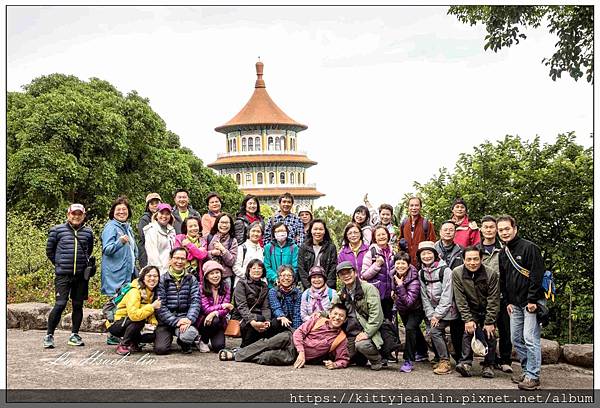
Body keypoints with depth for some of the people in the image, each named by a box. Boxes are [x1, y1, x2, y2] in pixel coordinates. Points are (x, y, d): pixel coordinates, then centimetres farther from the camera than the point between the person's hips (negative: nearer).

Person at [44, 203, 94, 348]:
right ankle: (49, 335, 5)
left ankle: (74, 335, 20)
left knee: (78, 305, 8)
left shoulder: (88, 232, 7)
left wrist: (83, 263, 13)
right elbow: (49, 251, 9)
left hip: (81, 275, 3)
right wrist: (60, 264, 10)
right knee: (60, 304, -9)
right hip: (63, 275, -3)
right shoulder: (57, 230, 0)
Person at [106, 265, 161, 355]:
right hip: (115, 325, -7)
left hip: (132, 324, 7)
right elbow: (134, 315, -37)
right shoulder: (135, 291, -23)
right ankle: (123, 345, -14)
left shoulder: (153, 293, 1)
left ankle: (132, 343, 10)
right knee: (140, 319, -33)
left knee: (153, 335, -17)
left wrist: (154, 323, -16)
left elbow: (151, 314, 5)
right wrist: (152, 306, -29)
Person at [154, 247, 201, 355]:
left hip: (184, 319, 1)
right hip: (166, 321, -1)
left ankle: (185, 343, 7)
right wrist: (176, 321, -16)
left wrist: (189, 319, -17)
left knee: (190, 333, -31)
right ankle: (168, 337, 16)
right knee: (160, 349, -21)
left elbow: (195, 301, 0)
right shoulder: (162, 280, 2)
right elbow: (160, 306, -6)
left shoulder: (191, 279, 10)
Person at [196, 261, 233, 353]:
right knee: (214, 321, -35)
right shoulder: (202, 288, -12)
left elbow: (226, 309, -10)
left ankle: (211, 340, 19)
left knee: (218, 346, -20)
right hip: (203, 321, -2)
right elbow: (206, 309, -18)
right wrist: (222, 306, -14)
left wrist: (215, 313, -28)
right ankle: (203, 341, -5)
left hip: (219, 323, 2)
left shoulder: (225, 287, -1)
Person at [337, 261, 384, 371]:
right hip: (350, 335, 7)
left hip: (367, 331, -6)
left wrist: (367, 333, -21)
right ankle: (361, 358, 24)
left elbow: (376, 314, -13)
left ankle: (376, 360, -3)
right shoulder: (342, 294, 15)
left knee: (361, 344, -35)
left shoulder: (368, 288, -5)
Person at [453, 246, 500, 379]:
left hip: (487, 310, 0)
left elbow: (493, 301, -15)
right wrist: (467, 319, -19)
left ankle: (488, 365, 2)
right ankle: (466, 363, -19)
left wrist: (490, 322, -18)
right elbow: (460, 299, -15)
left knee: (490, 334, -10)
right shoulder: (457, 273, -16)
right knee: (468, 331, -18)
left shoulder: (491, 274, -19)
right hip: (470, 311, 0)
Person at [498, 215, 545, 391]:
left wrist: (532, 300, -17)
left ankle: (533, 376, -4)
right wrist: (508, 301, 12)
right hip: (515, 304, 8)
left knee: (531, 339, -10)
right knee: (516, 339, 8)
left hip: (532, 302, -8)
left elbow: (537, 275, -15)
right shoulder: (503, 254, 13)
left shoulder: (529, 247, -9)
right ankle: (527, 371, 19)